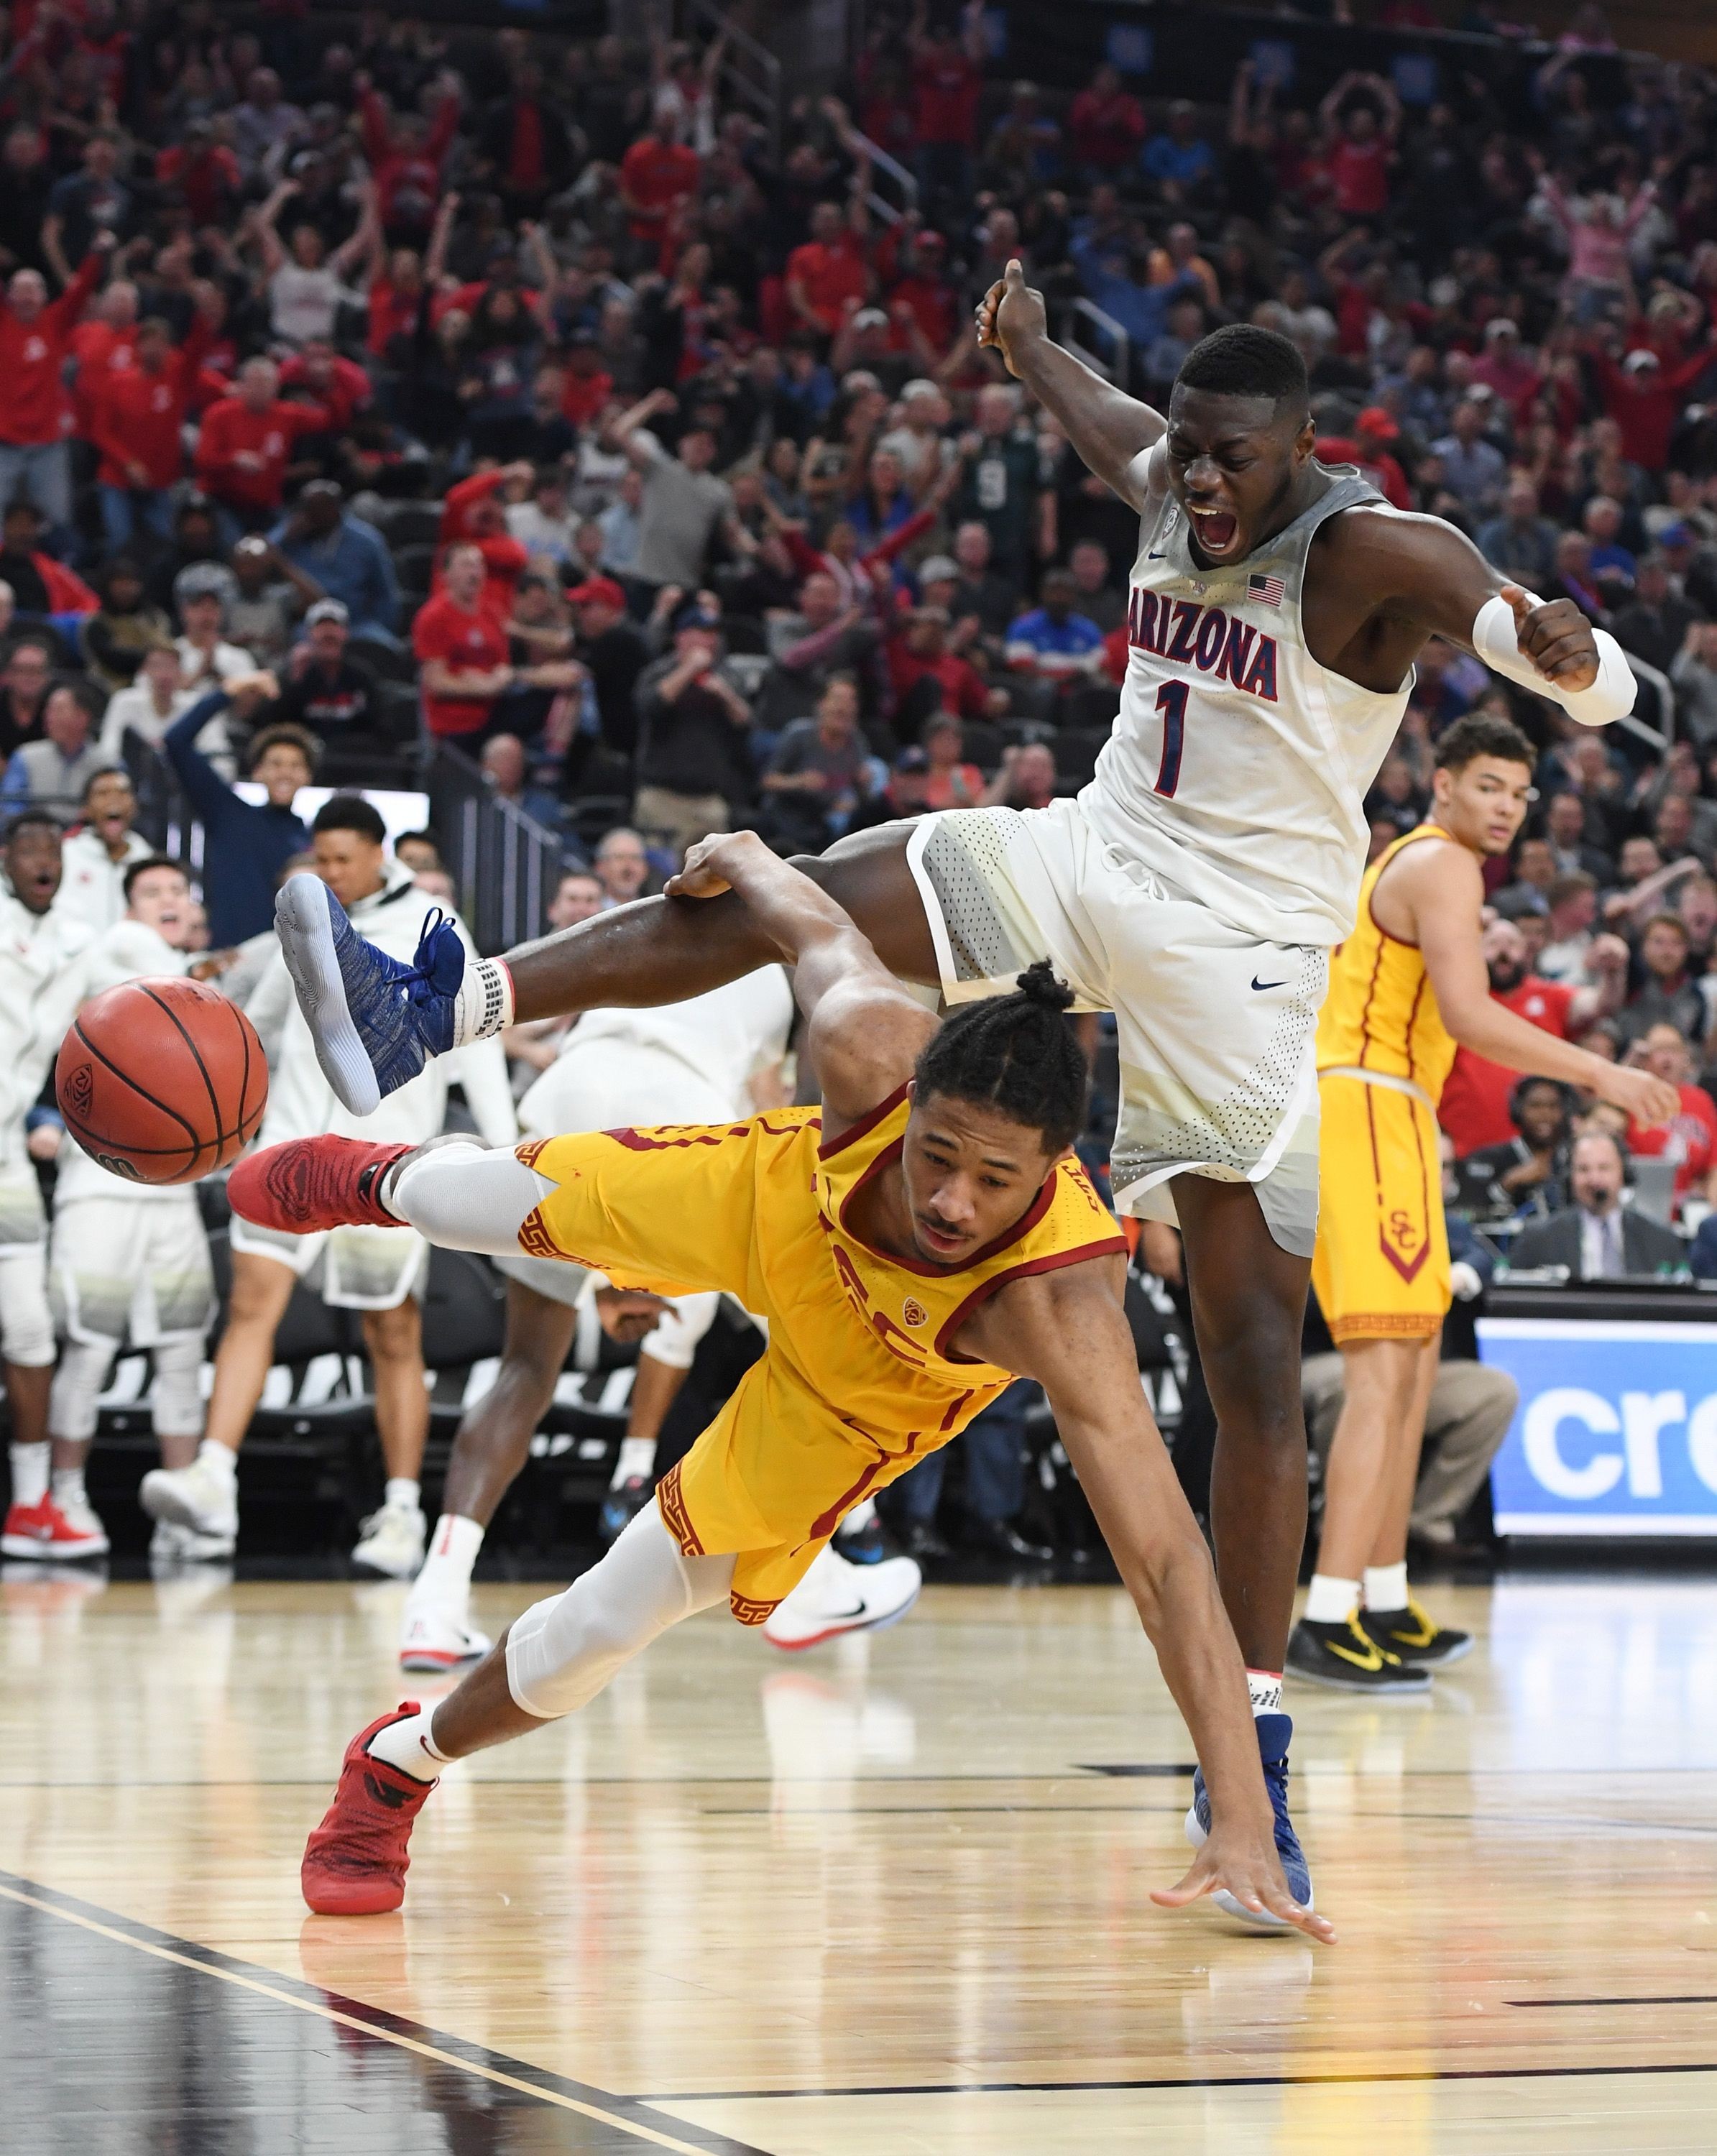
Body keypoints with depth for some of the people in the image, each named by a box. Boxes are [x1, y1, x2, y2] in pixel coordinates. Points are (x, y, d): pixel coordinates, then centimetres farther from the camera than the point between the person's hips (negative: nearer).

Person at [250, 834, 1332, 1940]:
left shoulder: (1062, 1306, -47)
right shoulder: (872, 1047, -42)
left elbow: (1167, 1560, -50)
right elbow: (818, 925, -18)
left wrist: (1241, 1821, -55)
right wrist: (738, 856, 4)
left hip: (852, 1405, -1)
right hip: (770, 1190, 1)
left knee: (603, 1630, 0)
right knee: (482, 1208, 22)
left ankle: (404, 1762, 34)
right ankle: (376, 1180, 64)